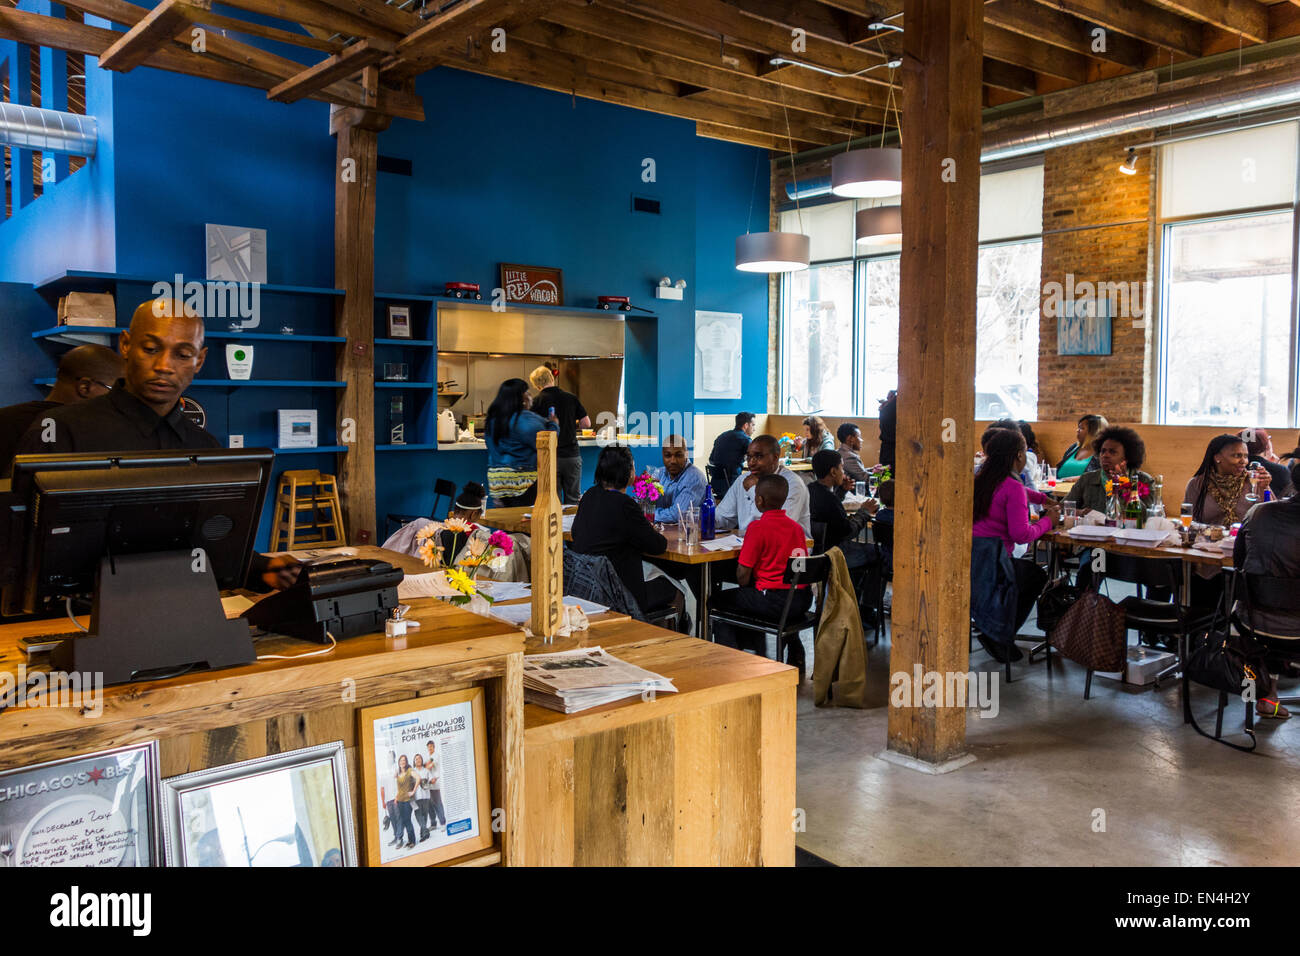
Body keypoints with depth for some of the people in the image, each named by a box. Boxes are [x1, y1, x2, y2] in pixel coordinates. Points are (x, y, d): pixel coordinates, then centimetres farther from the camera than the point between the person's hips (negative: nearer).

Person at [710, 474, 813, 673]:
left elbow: (743, 574, -12)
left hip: (775, 602, -7)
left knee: (719, 601, 10)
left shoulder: (758, 527, -12)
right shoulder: (796, 526, 9)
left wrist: (745, 589, 10)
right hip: (803, 599, 7)